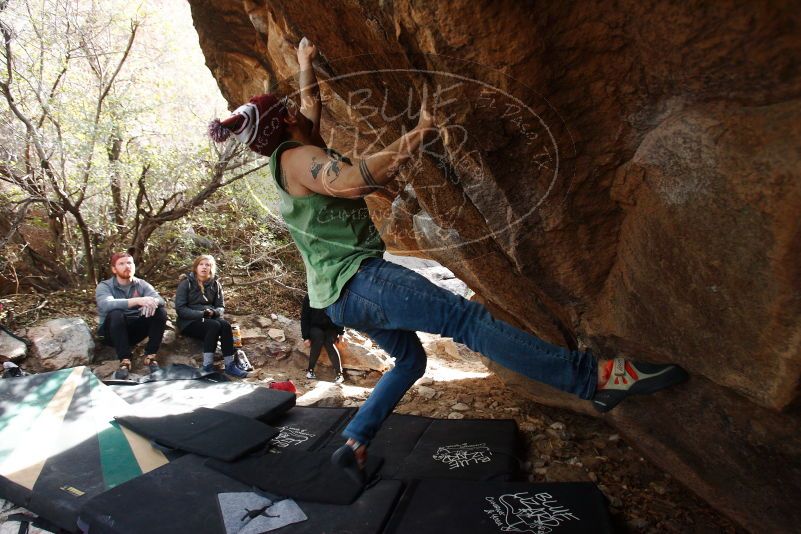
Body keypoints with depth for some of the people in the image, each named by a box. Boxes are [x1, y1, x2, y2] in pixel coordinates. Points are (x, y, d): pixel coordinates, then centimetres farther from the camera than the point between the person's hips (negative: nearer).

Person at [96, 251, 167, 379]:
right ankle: (125, 360, -30)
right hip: (111, 332, -3)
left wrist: (151, 302, -41)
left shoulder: (141, 284, 1)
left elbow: (160, 299, -15)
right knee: (115, 314, -34)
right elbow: (106, 305, -31)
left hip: (135, 330, 3)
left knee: (161, 311, -19)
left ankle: (150, 356, -17)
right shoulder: (104, 286, -9)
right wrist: (137, 301, -43)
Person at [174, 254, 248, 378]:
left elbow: (221, 307, 7)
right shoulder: (186, 283, -3)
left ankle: (230, 365, -32)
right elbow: (180, 309, -10)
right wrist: (201, 314, -22)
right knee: (214, 325, -33)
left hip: (210, 319, 3)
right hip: (189, 322, -3)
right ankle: (207, 366, -35)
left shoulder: (215, 284, 8)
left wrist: (213, 312, -17)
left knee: (225, 324, -30)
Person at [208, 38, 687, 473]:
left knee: (410, 358, 20)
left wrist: (307, 66, 45)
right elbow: (351, 181, -30)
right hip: (357, 278, -11)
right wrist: (417, 136, -27)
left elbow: (313, 108, 36)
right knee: (467, 317, -20)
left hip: (340, 294, 11)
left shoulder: (292, 158, 19)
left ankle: (355, 444, 17)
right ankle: (596, 377, -22)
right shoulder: (296, 158, -10)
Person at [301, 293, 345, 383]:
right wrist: (306, 337, -11)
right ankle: (310, 369, -19)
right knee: (318, 336, -32)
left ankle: (339, 374, -25)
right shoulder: (308, 297, -9)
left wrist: (341, 333, -12)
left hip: (330, 327, 0)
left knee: (329, 342, -29)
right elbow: (304, 318, -6)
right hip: (315, 327, 0)